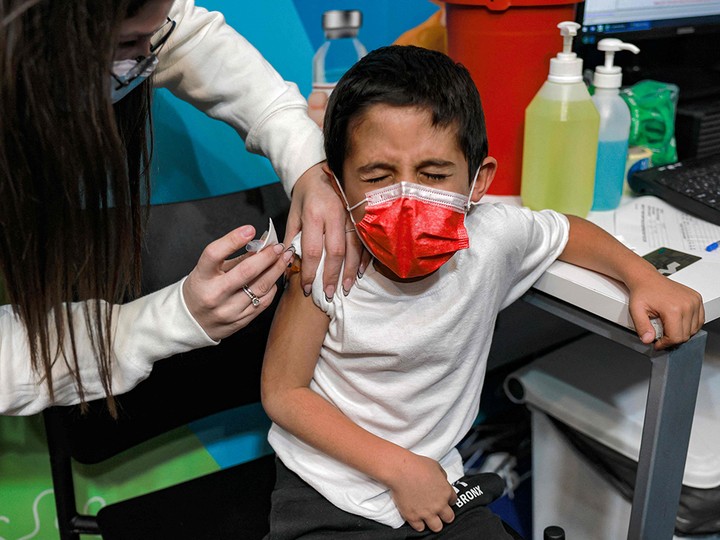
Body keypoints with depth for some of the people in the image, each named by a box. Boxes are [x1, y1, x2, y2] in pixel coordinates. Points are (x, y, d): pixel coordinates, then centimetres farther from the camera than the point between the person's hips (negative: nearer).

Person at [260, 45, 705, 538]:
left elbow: (568, 231, 6)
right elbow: (283, 392, -16)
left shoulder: (494, 236, -18)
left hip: (437, 485, 2)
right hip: (326, 496, -1)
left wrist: (643, 276, -11)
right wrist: (397, 466, -20)